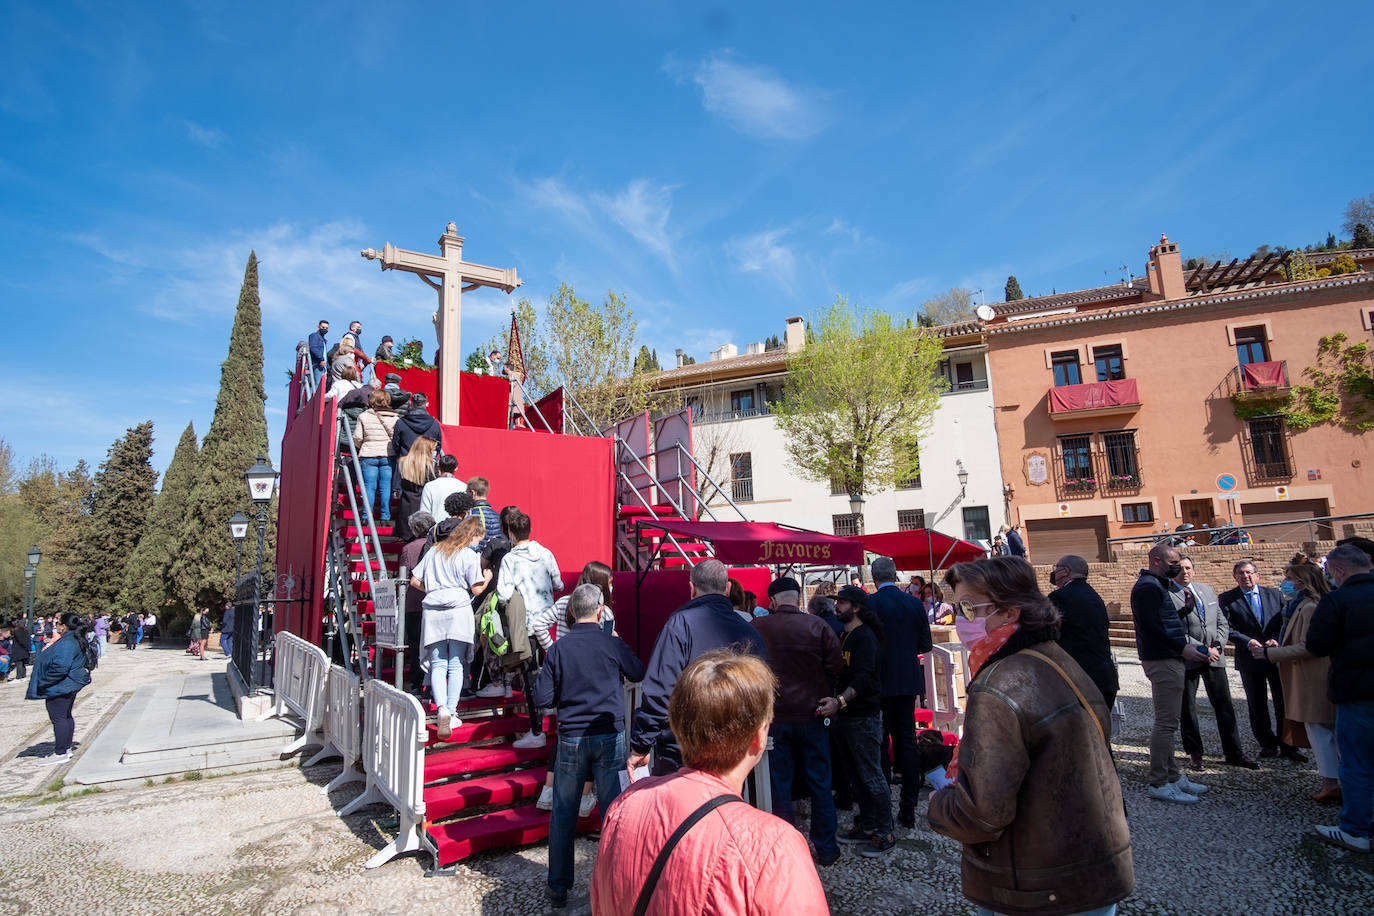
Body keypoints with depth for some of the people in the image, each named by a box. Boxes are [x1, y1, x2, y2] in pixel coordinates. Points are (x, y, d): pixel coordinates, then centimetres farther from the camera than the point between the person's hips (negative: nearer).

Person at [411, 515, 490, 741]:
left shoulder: (434, 551, 15)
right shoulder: (469, 555, 0)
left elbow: (415, 581, 16)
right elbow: (477, 588, -3)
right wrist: (487, 577, 15)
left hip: (432, 611, 3)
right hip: (458, 610, -3)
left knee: (437, 664, 5)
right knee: (456, 665, 5)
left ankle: (442, 709, -14)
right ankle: (451, 713, 4)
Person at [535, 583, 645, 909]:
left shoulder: (558, 648, -6)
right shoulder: (613, 644, -8)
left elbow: (542, 699, -5)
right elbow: (639, 675, 9)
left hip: (571, 738, 1)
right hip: (610, 736, -1)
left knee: (563, 814, 15)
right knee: (613, 811, 9)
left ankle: (558, 887, 25)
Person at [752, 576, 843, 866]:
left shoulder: (756, 628, -9)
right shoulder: (817, 626, -10)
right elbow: (836, 667, -6)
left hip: (773, 715, 0)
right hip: (811, 714, 0)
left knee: (778, 784, 11)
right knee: (819, 782, 14)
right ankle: (826, 848, 23)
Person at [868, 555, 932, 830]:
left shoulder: (869, 603, -13)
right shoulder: (914, 603, 1)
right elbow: (925, 644, 5)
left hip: (880, 682, -4)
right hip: (908, 681, 4)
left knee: (879, 745, 5)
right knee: (907, 742, 12)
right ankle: (908, 809, 17)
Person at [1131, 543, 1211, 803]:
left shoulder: (1156, 585, 20)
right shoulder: (1148, 586, -13)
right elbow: (1151, 625, -22)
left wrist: (1185, 606, 9)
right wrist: (1182, 648, -23)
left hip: (1168, 660, 11)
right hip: (1162, 661, -11)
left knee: (1167, 722, 15)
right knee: (1165, 723, -8)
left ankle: (1172, 776, 24)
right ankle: (1159, 784, -3)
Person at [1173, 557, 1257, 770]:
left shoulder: (1208, 590, 11)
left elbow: (1222, 623, 12)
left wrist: (1217, 646, -4)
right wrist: (1203, 650, -14)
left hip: (1215, 657, 5)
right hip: (1186, 660, -5)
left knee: (1225, 706, 9)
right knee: (1186, 709, 6)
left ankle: (1234, 754, 22)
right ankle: (1194, 753, 20)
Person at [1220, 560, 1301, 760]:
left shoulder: (1275, 594, 6)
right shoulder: (1227, 599, -2)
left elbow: (1286, 621, 2)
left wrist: (1277, 640, -13)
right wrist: (1247, 641, -21)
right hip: (1250, 659, -1)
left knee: (1284, 702, 6)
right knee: (1257, 705, 9)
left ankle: (1287, 746, 18)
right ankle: (1268, 744, 23)